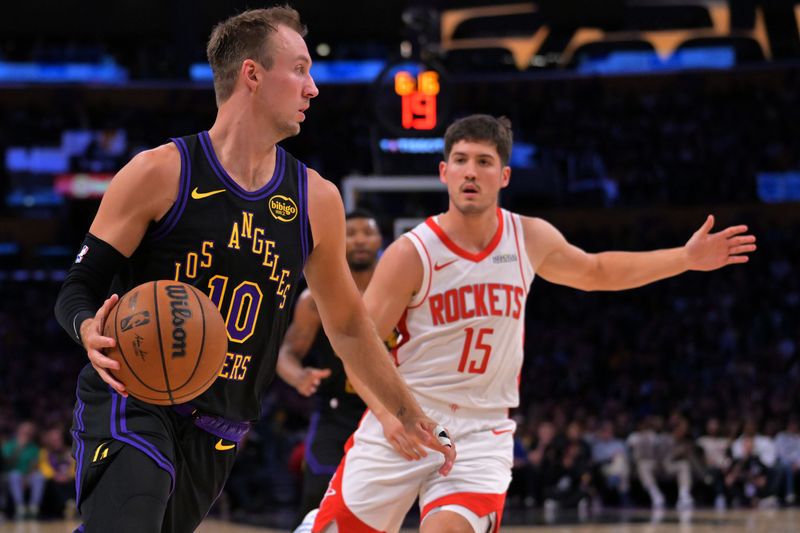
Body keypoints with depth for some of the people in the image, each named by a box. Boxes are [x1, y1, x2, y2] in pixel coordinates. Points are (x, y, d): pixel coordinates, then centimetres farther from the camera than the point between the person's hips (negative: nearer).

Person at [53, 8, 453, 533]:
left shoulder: (316, 201, 8)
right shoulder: (161, 173, -6)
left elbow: (348, 324, 22)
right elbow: (79, 288, -4)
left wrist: (409, 412, 27)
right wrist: (91, 332, -27)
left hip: (220, 431, 5)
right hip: (133, 401, -5)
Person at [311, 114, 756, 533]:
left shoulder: (531, 239, 1)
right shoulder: (411, 254, -12)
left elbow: (595, 272, 21)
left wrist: (687, 258, 16)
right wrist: (387, 413, -26)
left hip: (482, 431, 1)